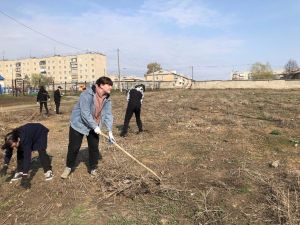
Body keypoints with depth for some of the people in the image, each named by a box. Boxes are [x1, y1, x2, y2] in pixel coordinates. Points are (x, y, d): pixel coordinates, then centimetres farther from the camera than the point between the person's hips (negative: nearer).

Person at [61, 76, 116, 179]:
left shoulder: (107, 99, -7)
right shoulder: (87, 95, -28)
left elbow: (108, 115, -7)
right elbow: (85, 113, -31)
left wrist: (110, 131, -14)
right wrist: (95, 127, -29)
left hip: (94, 126, 5)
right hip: (79, 124, -5)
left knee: (94, 147, 7)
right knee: (74, 147, 4)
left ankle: (93, 168, 25)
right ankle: (69, 167, 26)